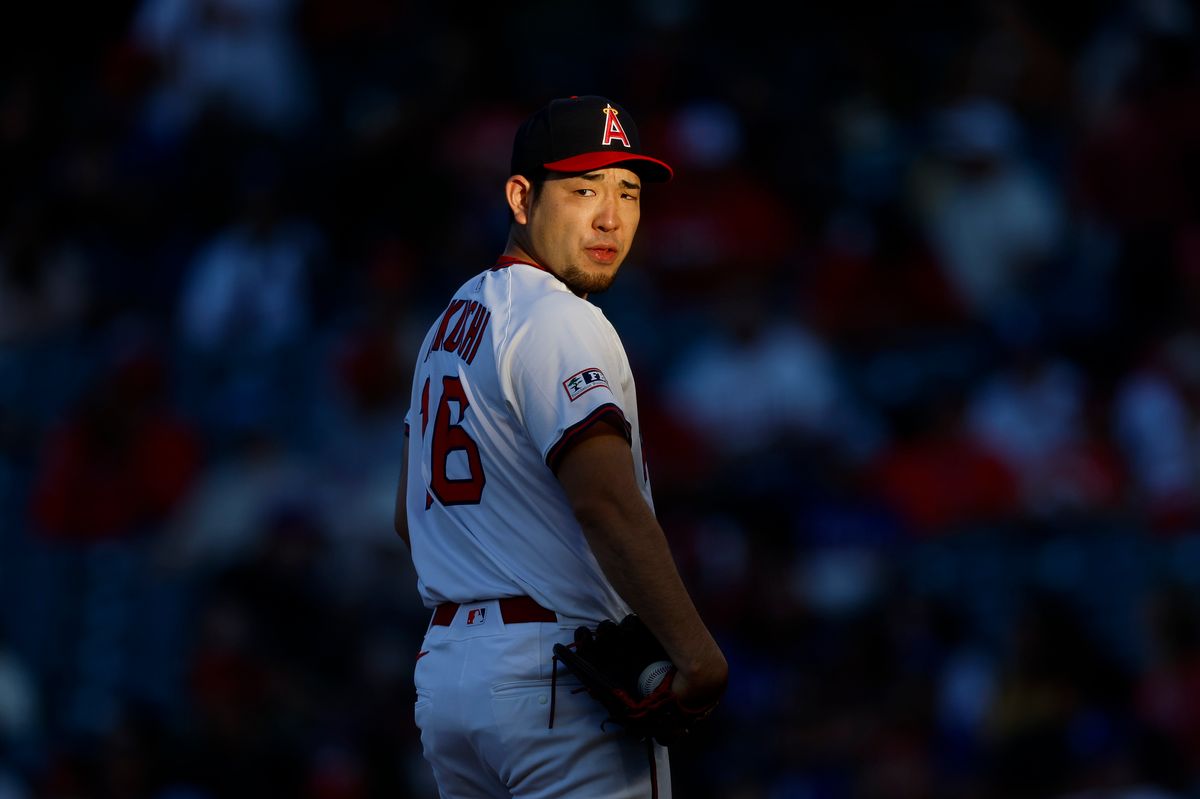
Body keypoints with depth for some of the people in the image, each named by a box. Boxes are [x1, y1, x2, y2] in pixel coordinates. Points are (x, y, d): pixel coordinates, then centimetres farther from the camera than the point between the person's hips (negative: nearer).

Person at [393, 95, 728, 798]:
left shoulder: (452, 321, 17)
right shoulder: (558, 321, -13)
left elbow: (413, 516, 24)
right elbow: (607, 502, -26)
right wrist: (697, 653, -30)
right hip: (557, 683, -10)